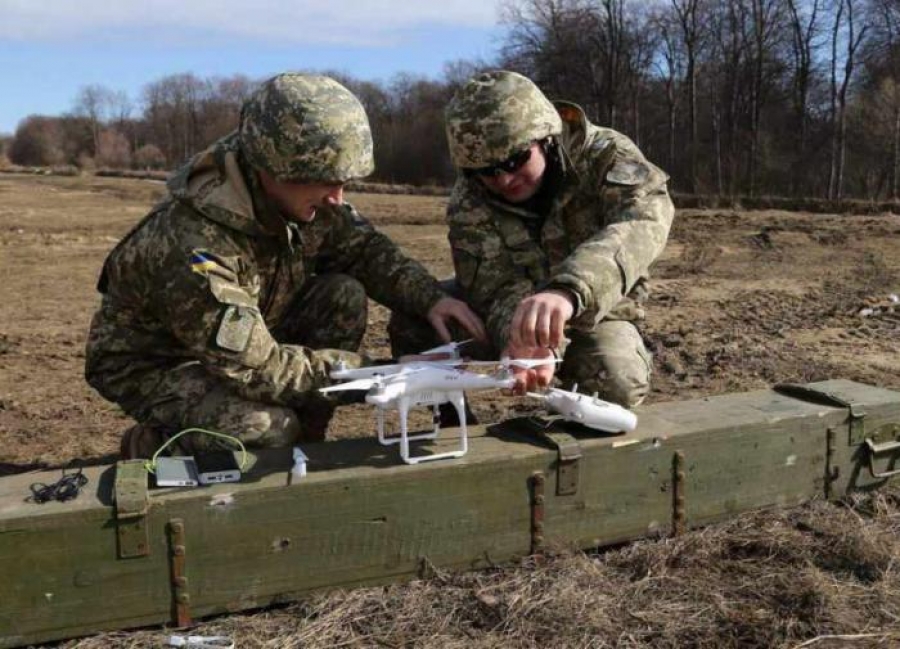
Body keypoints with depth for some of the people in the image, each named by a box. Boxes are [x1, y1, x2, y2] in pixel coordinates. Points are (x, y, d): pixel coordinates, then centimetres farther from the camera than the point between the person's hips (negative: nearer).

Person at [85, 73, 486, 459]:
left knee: (344, 295, -13)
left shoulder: (298, 195, -16)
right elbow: (257, 370, -33)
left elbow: (363, 247, -2)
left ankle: (304, 443, -1)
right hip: (151, 364, -6)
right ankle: (152, 444, -1)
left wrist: (431, 298, -18)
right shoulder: (194, 245, -37)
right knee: (268, 429, -31)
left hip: (245, 338, 7)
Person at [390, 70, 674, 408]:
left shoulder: (602, 154, -24)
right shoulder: (469, 202, -18)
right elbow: (500, 289, -27)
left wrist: (568, 290, -66)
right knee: (413, 319, -19)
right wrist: (525, 338, -53)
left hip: (594, 312, -2)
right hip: (517, 317, 2)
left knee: (616, 383, -34)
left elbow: (644, 215, -46)